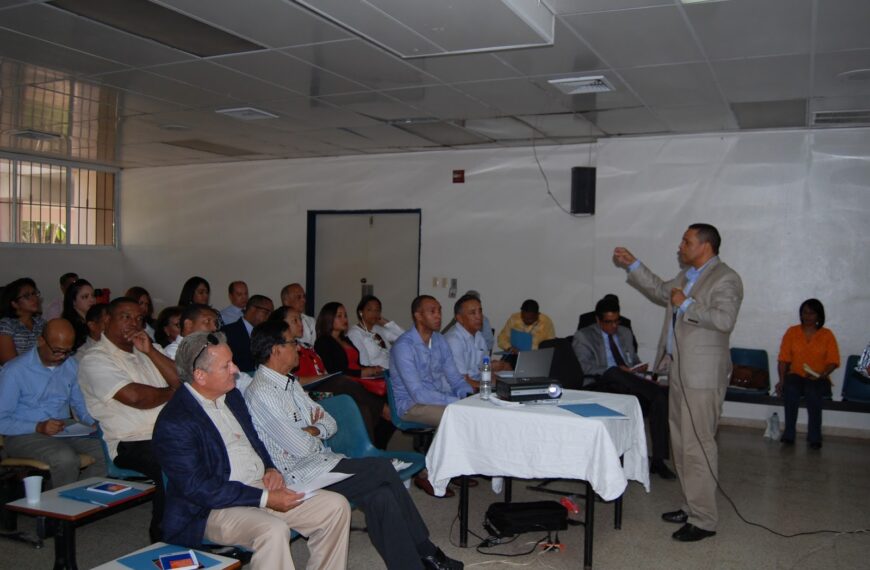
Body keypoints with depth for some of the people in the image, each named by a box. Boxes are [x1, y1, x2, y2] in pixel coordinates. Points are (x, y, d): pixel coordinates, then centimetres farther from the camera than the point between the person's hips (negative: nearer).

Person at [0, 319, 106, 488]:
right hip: (25, 435, -5)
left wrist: (92, 423, -1)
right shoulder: (14, 372, -8)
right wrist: (39, 427, -22)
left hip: (65, 428, 5)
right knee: (65, 458, -34)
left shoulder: (71, 365, 9)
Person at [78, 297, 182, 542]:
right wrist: (170, 392, 2)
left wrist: (150, 351, -1)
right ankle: (164, 534, -13)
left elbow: (180, 380, 10)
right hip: (132, 443, -6)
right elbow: (134, 396, -16)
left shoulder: (143, 351, 22)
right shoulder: (95, 359, -1)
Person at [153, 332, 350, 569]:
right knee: (273, 530, -35)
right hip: (215, 508, -8)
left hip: (262, 487, 8)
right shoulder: (173, 423, -16)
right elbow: (199, 488, -20)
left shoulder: (232, 395, 10)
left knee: (336, 506, -6)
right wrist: (265, 499, -21)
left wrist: (271, 469, 1)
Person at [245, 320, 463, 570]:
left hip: (319, 462, 9)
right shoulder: (261, 393, -16)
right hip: (299, 476, -9)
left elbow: (330, 423, 15)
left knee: (381, 496, -15)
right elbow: (301, 448, -19)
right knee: (383, 469, -16)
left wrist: (314, 430, -6)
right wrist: (316, 433, 2)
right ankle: (424, 550, -3)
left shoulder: (290, 382, 14)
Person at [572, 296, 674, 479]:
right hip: (606, 385, -4)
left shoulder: (625, 333, 25)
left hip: (633, 385, 4)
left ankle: (658, 460, -26)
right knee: (612, 373, -40)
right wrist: (617, 370, -17)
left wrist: (639, 367, 3)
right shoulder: (583, 336, 7)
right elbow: (585, 367, -6)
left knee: (660, 398, -28)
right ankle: (662, 389, -28)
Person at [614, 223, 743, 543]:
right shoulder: (687, 275, 15)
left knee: (697, 445, -7)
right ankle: (692, 506, 29)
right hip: (679, 369, 10)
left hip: (702, 374, -10)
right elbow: (661, 292, 30)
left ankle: (704, 520, 2)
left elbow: (725, 320, -25)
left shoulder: (725, 279, -13)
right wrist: (632, 265, 25)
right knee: (681, 442, 16)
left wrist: (686, 305, -19)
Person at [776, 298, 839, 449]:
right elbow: (784, 359, 3)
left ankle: (814, 438, -25)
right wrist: (782, 380, -10)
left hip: (818, 379, -1)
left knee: (813, 392, -35)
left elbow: (833, 361, 1)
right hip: (795, 375, 1)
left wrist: (822, 375, -17)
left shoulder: (827, 335, 7)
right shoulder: (792, 332, 9)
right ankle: (789, 435, -25)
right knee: (790, 390, -33)